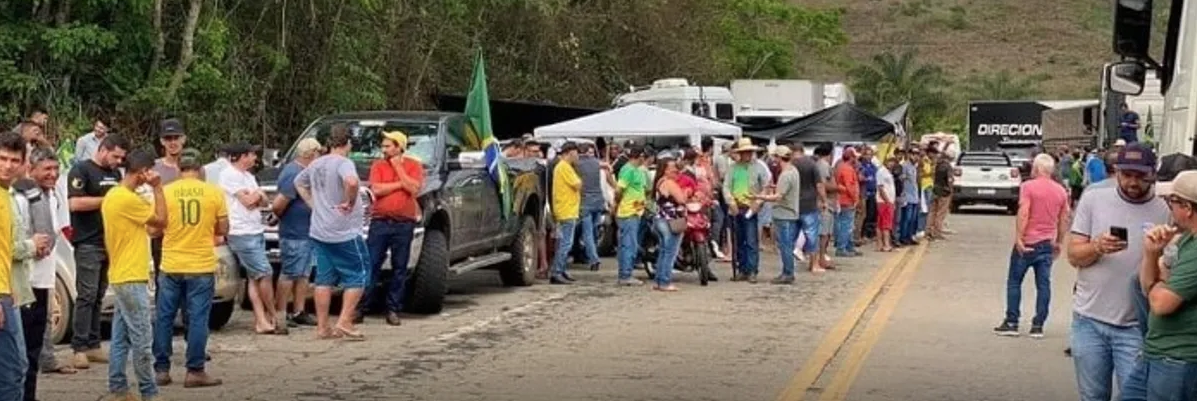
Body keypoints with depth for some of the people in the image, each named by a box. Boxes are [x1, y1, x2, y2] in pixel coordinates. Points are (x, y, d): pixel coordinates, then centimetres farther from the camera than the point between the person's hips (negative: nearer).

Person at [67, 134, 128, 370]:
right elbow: (75, 203, -16)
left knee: (98, 296, 8)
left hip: (110, 242, 7)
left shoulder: (115, 174, 19)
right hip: (88, 243, -7)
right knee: (86, 295, -9)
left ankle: (93, 346, 10)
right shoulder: (81, 170, -4)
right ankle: (79, 348, -8)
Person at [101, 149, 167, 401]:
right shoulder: (128, 199, -18)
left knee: (121, 337, 11)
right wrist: (157, 188, -9)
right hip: (131, 279, -10)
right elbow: (161, 221, -11)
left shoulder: (112, 196, 13)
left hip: (120, 276, 10)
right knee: (142, 339, -5)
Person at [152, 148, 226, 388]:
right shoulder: (214, 192, -3)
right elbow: (222, 229, 3)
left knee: (164, 318, 11)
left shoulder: (164, 192, -2)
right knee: (197, 319, 3)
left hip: (171, 265, 1)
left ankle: (161, 369, 14)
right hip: (202, 266, -1)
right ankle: (195, 371, 3)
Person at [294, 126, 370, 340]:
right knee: (358, 275, 3)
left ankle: (322, 327, 13)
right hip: (344, 233, -8)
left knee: (324, 278, 12)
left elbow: (299, 182, 27)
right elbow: (351, 182, -36)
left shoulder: (316, 164, 10)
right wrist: (350, 203, -21)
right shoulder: (343, 163, -15)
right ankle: (344, 322, -4)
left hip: (319, 232, 8)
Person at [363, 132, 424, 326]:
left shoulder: (414, 165, 5)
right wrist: (400, 184, -7)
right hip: (380, 221, 0)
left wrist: (398, 167, -7)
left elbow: (414, 189, -11)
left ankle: (393, 310, 9)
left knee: (400, 268, 4)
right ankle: (360, 306, 1)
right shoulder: (378, 165, 7)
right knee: (371, 265, -1)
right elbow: (376, 189, -8)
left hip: (404, 224, 0)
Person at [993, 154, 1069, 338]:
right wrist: (1059, 242, 19)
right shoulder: (1061, 190, 7)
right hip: (1048, 243, 5)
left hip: (1028, 242, -5)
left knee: (1014, 281, 6)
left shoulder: (1028, 186, -9)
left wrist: (1018, 238, -17)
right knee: (1043, 284, 5)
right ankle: (1038, 326, 5)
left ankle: (1011, 323, 5)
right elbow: (1064, 219, 11)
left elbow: (1023, 213, -18)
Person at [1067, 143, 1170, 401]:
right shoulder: (1093, 200, 2)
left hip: (1135, 327, -2)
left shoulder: (1164, 211, -2)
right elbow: (1074, 255, 0)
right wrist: (1098, 247, -19)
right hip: (1089, 321, 2)